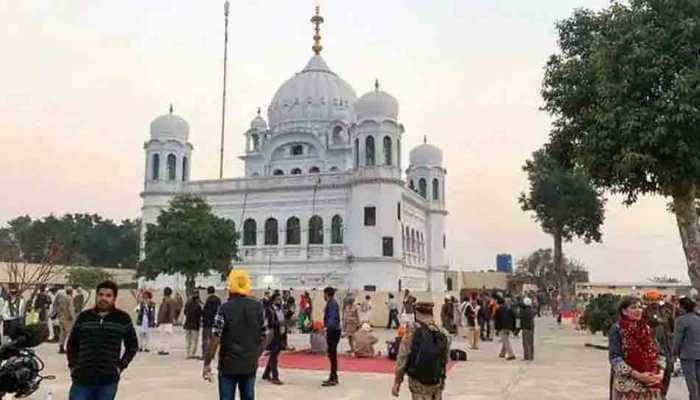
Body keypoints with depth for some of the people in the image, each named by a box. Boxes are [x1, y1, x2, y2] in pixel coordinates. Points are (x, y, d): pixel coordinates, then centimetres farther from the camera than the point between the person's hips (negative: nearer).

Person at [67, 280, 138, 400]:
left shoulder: (123, 319, 0)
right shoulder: (84, 317, 5)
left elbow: (132, 345, 9)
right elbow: (72, 343, 17)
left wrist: (121, 366, 1)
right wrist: (72, 365, 8)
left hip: (108, 382, -1)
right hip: (81, 380, 1)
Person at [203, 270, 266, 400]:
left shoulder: (225, 308, -11)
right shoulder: (258, 307, 1)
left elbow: (215, 339, -14)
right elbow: (262, 338, 4)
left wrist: (207, 364, -7)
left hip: (229, 365, -3)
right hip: (250, 365, 3)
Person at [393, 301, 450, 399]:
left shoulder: (412, 331, -14)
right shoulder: (443, 333, -2)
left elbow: (402, 358, -13)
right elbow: (446, 359, 2)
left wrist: (397, 381, -6)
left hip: (418, 382, -4)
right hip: (437, 382, 4)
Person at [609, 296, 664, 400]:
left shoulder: (646, 328, 11)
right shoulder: (616, 329, -7)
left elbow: (656, 353, 13)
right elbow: (615, 358, -12)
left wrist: (661, 372, -4)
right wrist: (638, 375, -17)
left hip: (650, 385, 5)